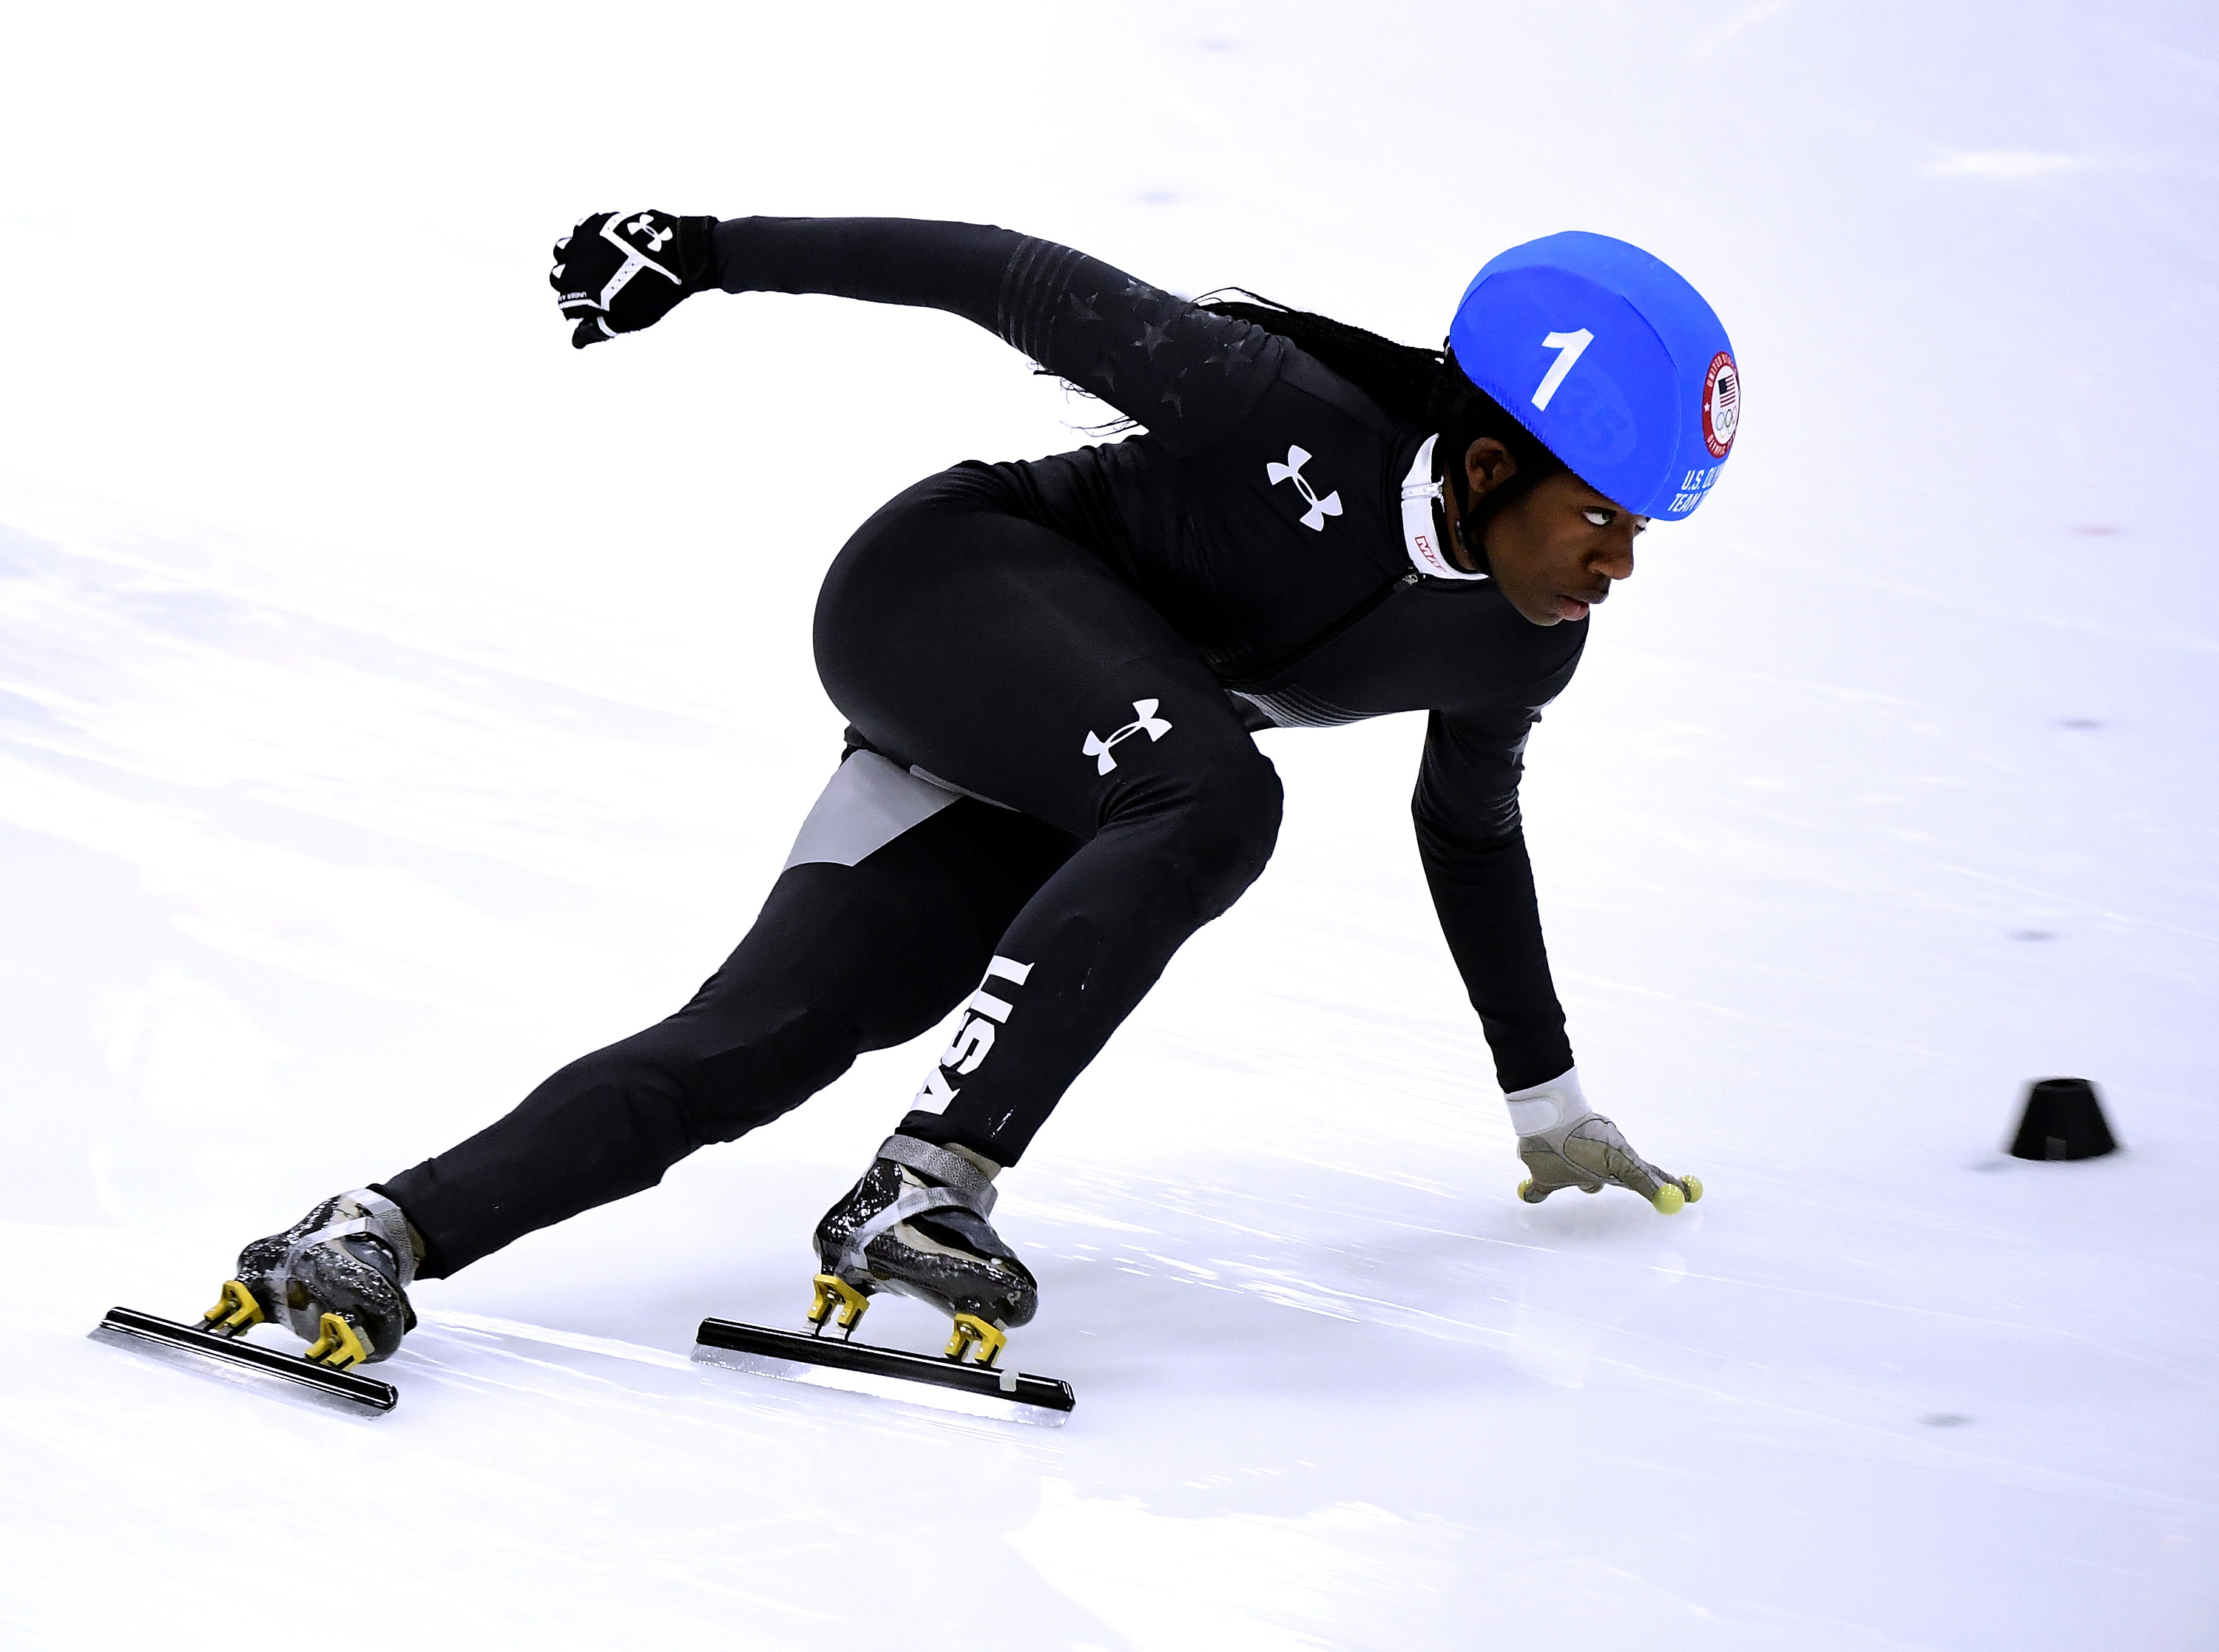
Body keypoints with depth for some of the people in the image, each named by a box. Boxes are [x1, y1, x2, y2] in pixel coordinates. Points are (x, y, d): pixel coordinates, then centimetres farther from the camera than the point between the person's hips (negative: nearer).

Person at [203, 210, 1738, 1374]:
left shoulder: (1522, 650, -2)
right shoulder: (1288, 411, -25)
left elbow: (1470, 830, 17)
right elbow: (1018, 277, -17)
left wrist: (1548, 1102, 28)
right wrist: (711, 249, -15)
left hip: (1045, 800, 7)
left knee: (760, 1043, -13)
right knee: (1213, 799, -35)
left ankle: (393, 1228, -18)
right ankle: (923, 1187, -34)